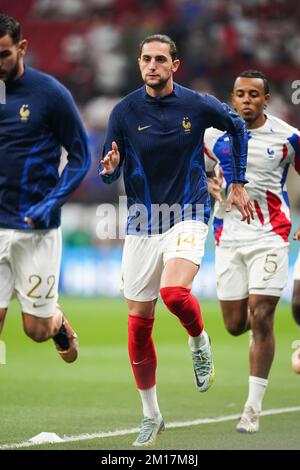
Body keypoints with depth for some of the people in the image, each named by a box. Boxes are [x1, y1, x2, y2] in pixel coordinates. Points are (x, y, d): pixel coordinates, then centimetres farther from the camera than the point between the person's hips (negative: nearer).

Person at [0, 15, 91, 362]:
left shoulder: (50, 93, -8)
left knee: (37, 329, 4)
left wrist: (51, 204, -16)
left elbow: (80, 156, -3)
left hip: (37, 229, -3)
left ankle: (59, 322, 39)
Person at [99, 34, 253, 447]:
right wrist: (110, 167, -25)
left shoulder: (198, 105, -5)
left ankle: (200, 343, 4)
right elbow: (110, 172, 0)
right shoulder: (125, 111, -4)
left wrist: (237, 185, 16)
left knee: (173, 291, -30)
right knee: (138, 323, 3)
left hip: (187, 215, -2)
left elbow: (237, 127, 14)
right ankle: (151, 416, 17)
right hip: (142, 223, 2)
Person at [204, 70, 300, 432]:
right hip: (228, 235, 3)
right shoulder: (214, 134, 3)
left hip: (269, 235, -3)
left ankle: (254, 407, -3)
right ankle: (259, 317, 41)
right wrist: (210, 187, -5)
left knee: (261, 319, -10)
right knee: (235, 326, 3)